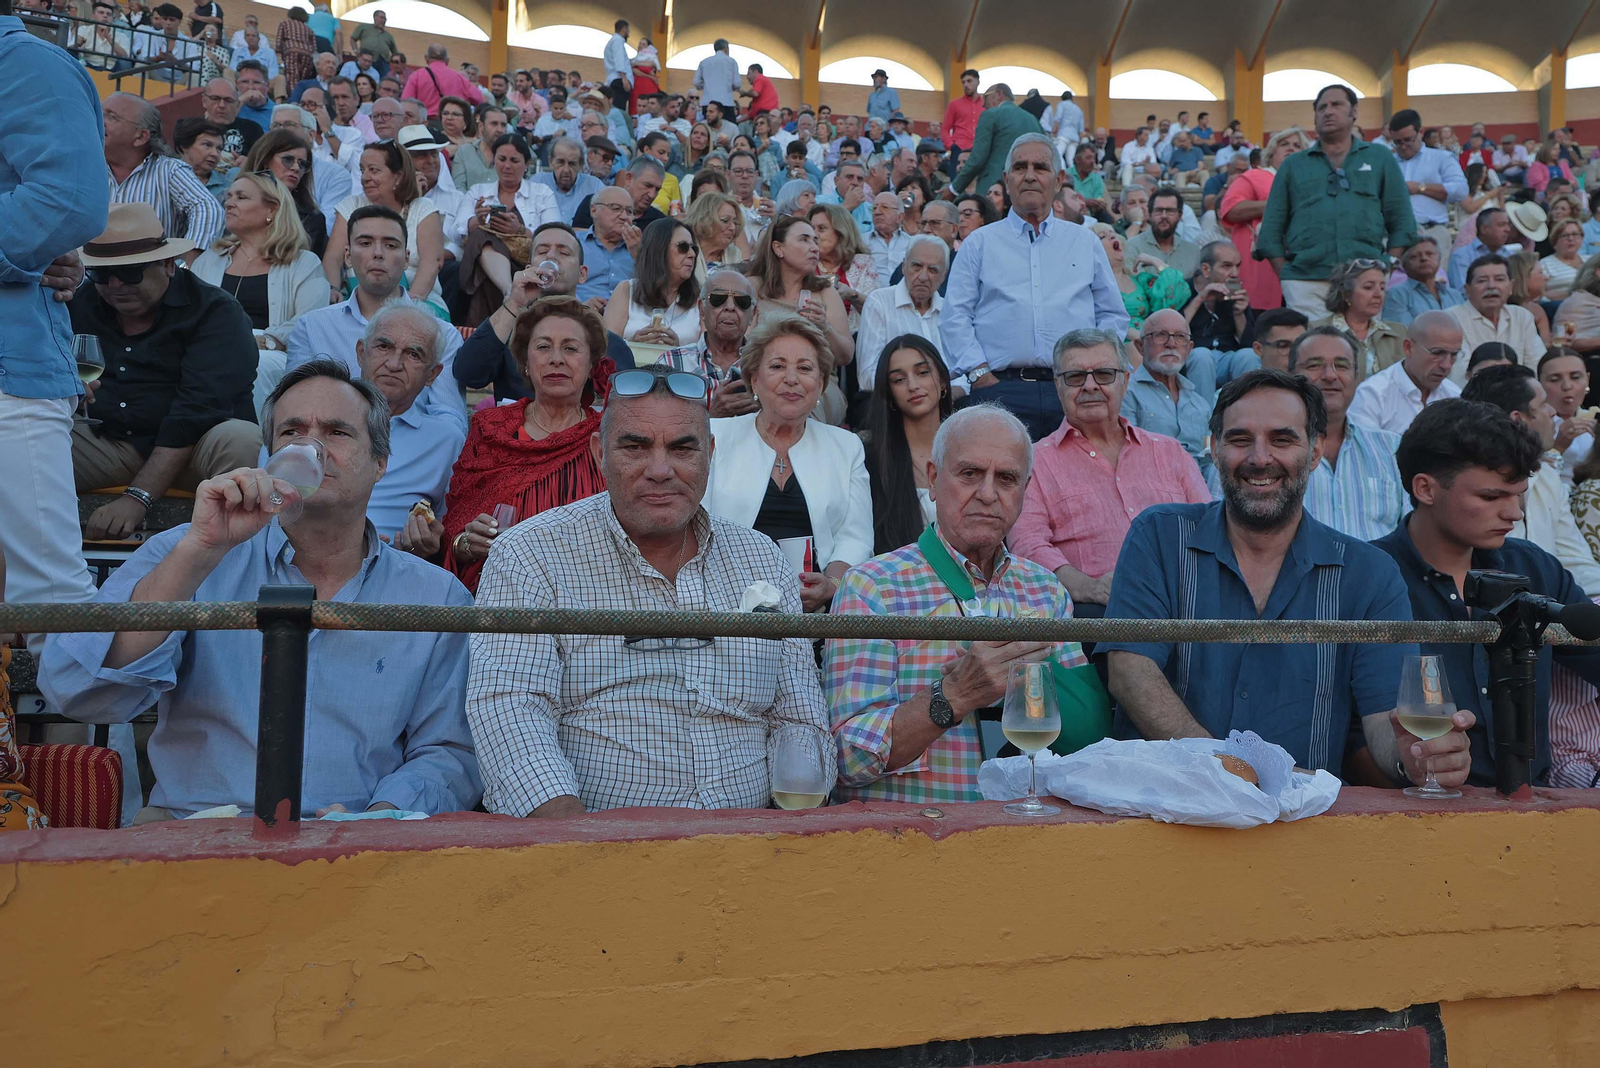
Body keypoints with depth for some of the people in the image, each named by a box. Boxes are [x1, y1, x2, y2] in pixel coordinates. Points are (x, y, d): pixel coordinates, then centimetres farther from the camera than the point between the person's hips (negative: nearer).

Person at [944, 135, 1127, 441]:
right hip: (1001, 389, -2)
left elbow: (1113, 315, 19)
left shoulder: (1086, 243, 19)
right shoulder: (979, 243, 13)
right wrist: (980, 375, -7)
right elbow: (954, 318, 6)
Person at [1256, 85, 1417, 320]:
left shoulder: (1380, 159, 16)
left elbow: (1402, 223, 12)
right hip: (1305, 283, 0)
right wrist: (1286, 277, 0)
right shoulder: (1293, 166, 16)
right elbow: (1270, 231, 12)